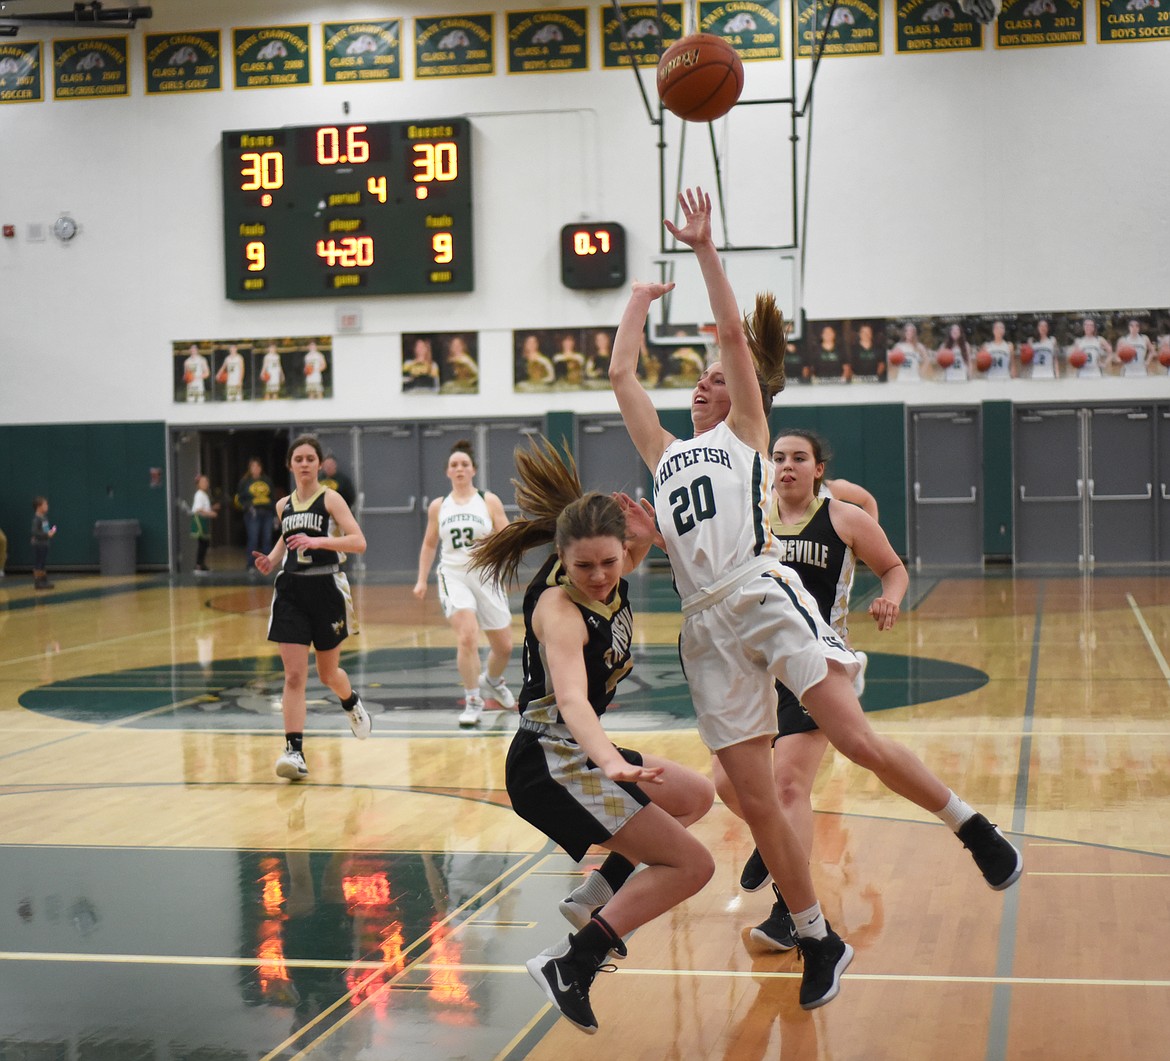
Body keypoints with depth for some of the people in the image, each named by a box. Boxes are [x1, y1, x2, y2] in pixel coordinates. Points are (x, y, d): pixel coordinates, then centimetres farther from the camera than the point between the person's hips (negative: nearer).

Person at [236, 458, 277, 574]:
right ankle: (250, 565, -3)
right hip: (253, 515, -3)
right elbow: (239, 499, 5)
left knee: (267, 540, 3)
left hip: (267, 514, 3)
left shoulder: (267, 481, 15)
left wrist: (275, 515, 13)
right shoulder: (245, 482, 6)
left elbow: (274, 498, 18)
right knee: (253, 540, -8)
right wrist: (248, 507, -13)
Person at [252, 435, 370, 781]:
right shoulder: (283, 505, 9)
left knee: (328, 673, 13)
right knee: (294, 676, -8)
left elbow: (358, 542, -16)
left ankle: (352, 702, 47)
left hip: (326, 588, -3)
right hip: (290, 590, 3)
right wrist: (271, 560, 8)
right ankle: (294, 751, -10)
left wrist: (317, 541, -28)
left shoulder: (330, 499, -6)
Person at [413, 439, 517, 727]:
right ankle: (473, 701, -9)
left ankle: (492, 681, 43)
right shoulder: (438, 506, 6)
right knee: (467, 637, -23)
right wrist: (422, 580, 13)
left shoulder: (489, 501, 0)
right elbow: (429, 544, 18)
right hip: (453, 576, 0)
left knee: (504, 646, 10)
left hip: (485, 576, 1)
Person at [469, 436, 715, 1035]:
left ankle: (595, 899, 24)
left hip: (582, 755, 9)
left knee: (695, 797, 28)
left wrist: (645, 534, -2)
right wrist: (612, 763, -60)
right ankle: (568, 963, -17)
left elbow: (641, 541, 21)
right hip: (550, 765, -9)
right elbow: (572, 700, -43)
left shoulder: (610, 578, -3)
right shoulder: (560, 610, -26)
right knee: (692, 864, -13)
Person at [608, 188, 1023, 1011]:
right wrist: (639, 305, 36)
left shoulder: (746, 433, 13)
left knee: (857, 740, -18)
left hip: (768, 599, -5)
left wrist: (705, 250, 4)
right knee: (755, 799, 0)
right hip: (710, 628, 5)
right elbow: (620, 375, 26)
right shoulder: (668, 454, 25)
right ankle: (819, 942, 12)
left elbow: (735, 334, 4)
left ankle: (972, 827, 5)